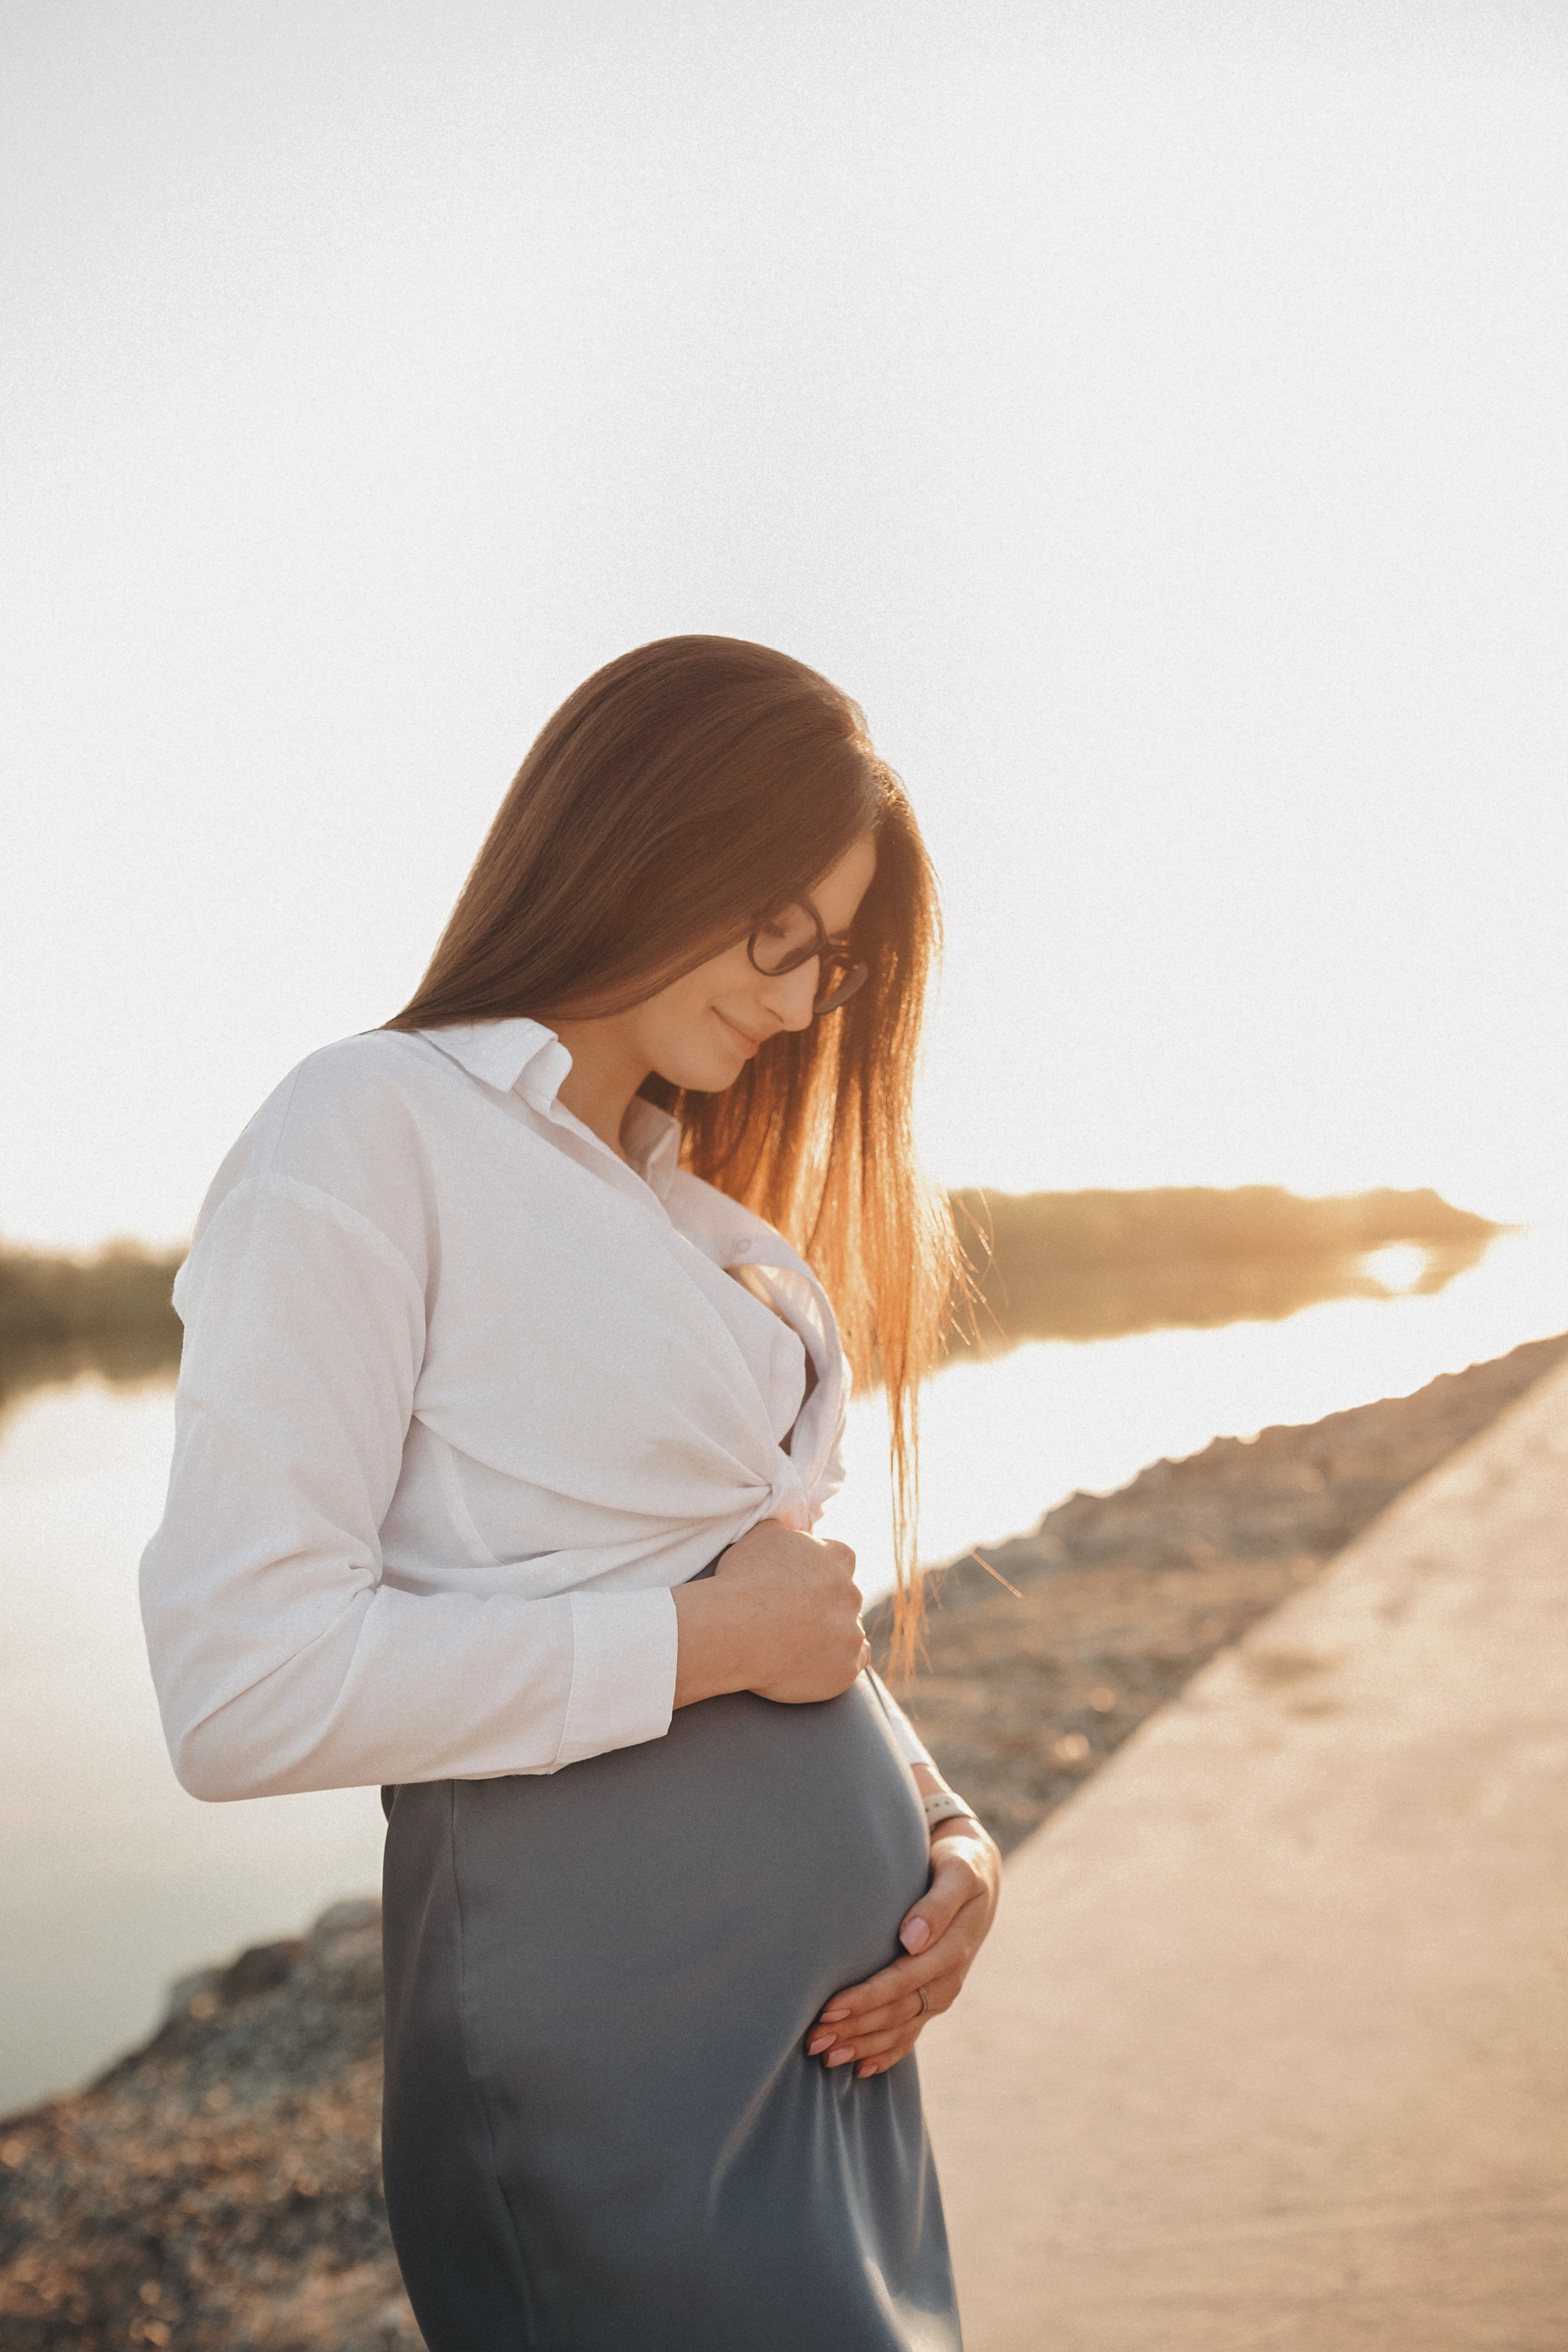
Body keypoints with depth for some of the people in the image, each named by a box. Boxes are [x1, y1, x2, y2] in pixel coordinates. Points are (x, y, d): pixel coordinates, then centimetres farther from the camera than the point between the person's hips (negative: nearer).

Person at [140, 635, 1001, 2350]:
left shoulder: (694, 1204, 13)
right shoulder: (372, 1129, -12)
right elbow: (241, 1688, -21)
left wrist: (938, 1820, 1)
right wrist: (703, 1642, -16)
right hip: (611, 2036, -8)